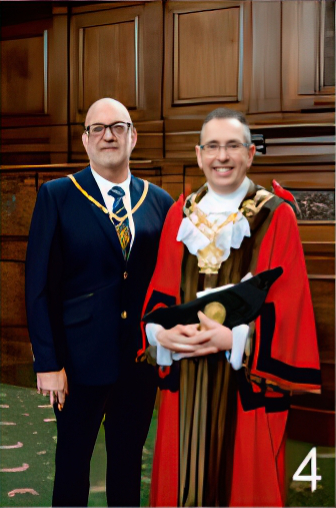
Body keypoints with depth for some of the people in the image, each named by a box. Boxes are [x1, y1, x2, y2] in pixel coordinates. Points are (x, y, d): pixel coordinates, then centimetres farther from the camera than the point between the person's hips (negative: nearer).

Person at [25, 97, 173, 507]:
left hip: (142, 358, 3)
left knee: (128, 458, 16)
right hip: (82, 358, -2)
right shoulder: (56, 196, -4)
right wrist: (48, 363, -10)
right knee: (73, 457, 14)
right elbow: (39, 285, -7)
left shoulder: (159, 202, 4)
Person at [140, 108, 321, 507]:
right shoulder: (180, 215, 6)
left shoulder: (275, 217, -6)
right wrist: (163, 332, -11)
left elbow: (287, 306, -9)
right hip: (185, 382, 4)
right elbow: (159, 293, 8)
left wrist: (235, 339, -21)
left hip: (246, 384, -3)